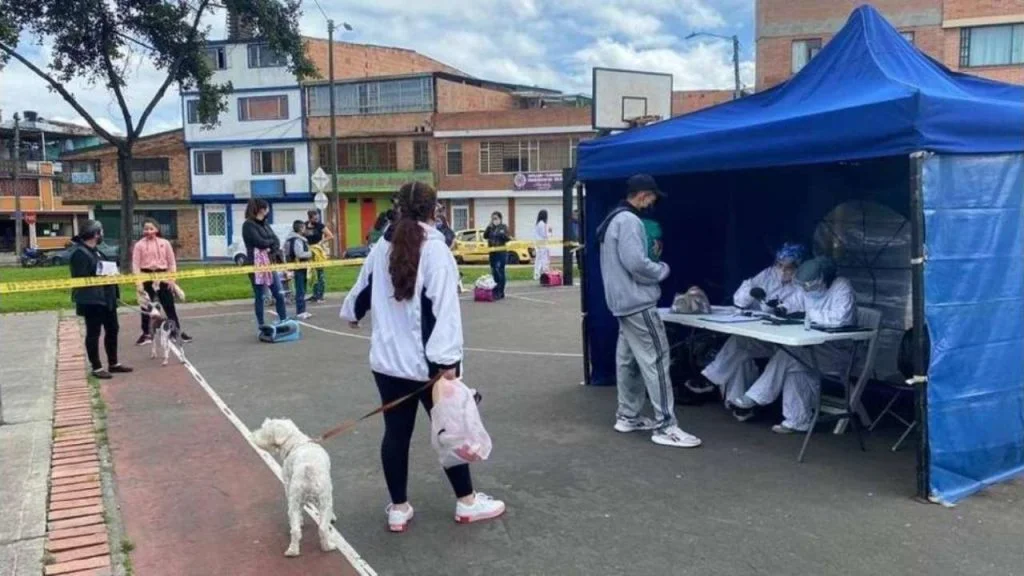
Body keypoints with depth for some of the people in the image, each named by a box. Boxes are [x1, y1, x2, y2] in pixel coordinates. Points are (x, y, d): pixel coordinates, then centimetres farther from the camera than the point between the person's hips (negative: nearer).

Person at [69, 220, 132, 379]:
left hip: (106, 298, 10)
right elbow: (81, 279, -22)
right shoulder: (79, 253, -15)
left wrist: (111, 273, 6)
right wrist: (103, 278, -20)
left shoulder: (95, 251, 16)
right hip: (91, 300, -10)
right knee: (93, 333, 2)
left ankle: (113, 363, 26)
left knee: (112, 330, 15)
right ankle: (96, 367, 11)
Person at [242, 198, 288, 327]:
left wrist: (272, 248, -11)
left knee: (279, 294, 4)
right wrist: (272, 241, 0)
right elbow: (260, 242, -18)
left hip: (270, 262, 7)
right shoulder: (248, 225, -8)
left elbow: (276, 241, 9)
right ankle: (261, 325, 8)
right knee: (259, 296, 1)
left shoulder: (264, 224, 17)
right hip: (257, 264, -7)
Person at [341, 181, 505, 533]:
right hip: (427, 361, -5)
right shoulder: (435, 249, -13)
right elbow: (443, 308, -20)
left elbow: (364, 289, 21)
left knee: (396, 432, 12)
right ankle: (467, 502, 23)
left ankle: (398, 508, 21)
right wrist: (447, 360, -22)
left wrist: (351, 313, 42)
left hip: (387, 359, 5)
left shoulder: (382, 248, 6)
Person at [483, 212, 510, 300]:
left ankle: (500, 293, -9)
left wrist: (503, 234, -23)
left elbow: (507, 238, -5)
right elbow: (485, 236, 5)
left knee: (500, 271, -10)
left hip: (501, 252, -5)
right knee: (494, 272, 8)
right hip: (492, 253, 5)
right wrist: (488, 228, -6)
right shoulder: (491, 228, 12)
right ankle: (495, 292, 15)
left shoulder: (503, 227, -1)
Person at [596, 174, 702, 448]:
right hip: (638, 302, -11)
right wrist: (663, 270, -7)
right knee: (656, 359, -8)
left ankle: (627, 416, 23)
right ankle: (665, 426, -6)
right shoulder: (629, 221, -16)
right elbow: (635, 262, -25)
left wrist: (654, 268, 10)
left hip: (623, 301, 11)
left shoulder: (614, 220, 16)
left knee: (628, 359, 15)